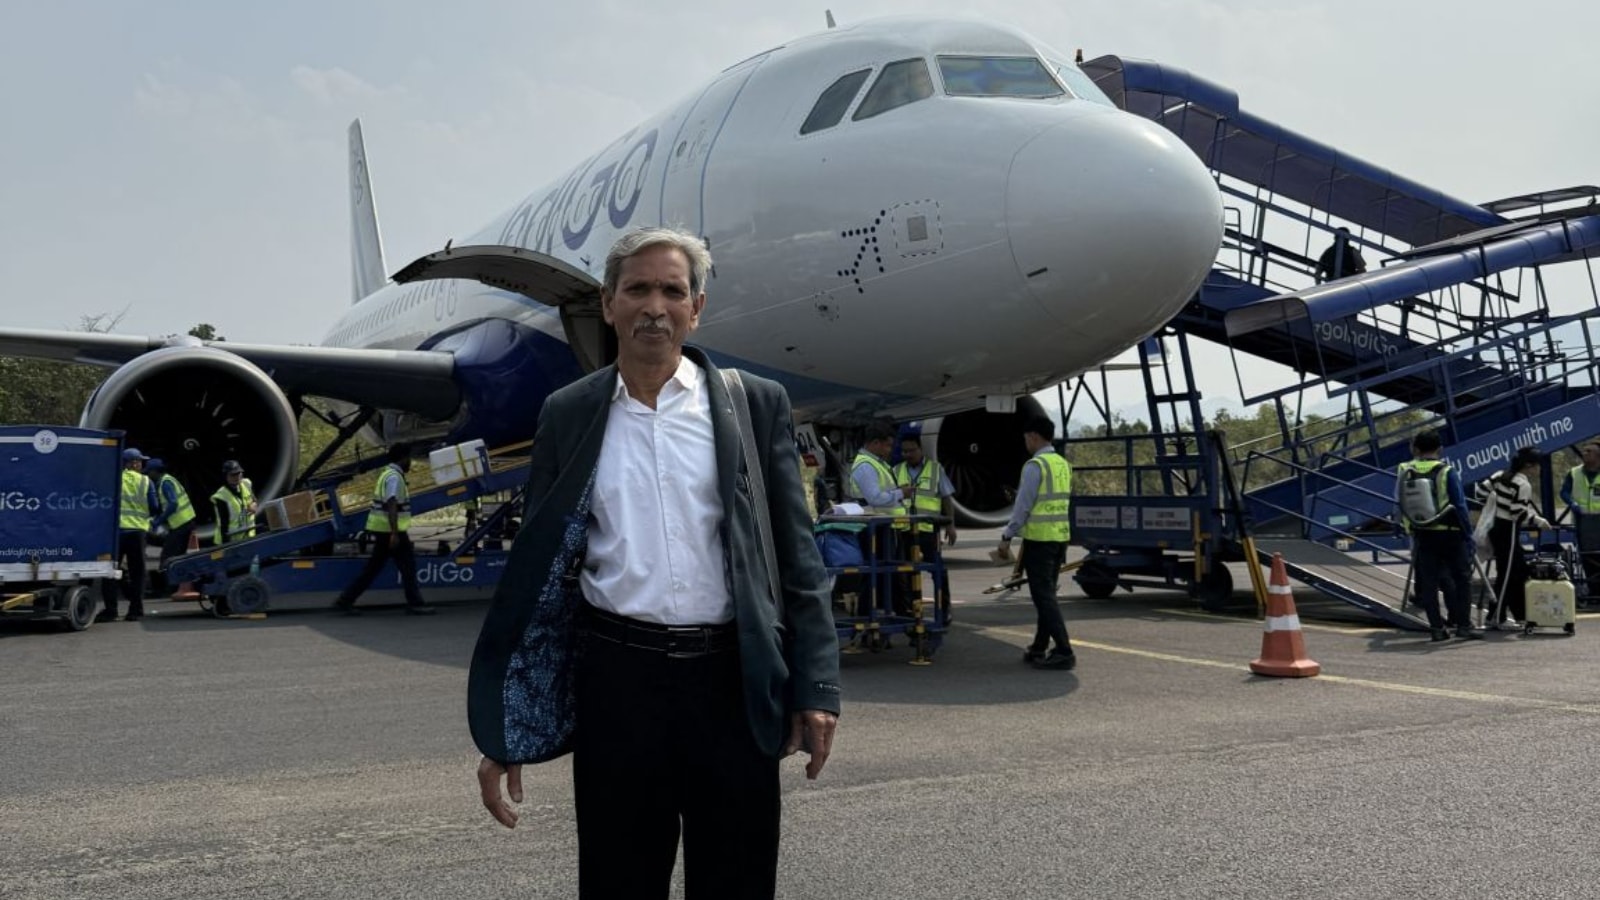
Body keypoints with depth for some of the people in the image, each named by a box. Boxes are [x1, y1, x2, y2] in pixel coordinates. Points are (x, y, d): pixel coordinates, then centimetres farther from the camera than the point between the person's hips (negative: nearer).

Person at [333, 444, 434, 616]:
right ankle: (414, 604, 6)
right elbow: (391, 505, -25)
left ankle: (345, 601, 9)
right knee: (408, 565, 0)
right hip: (390, 530, -10)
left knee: (373, 567, 11)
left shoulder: (387, 474, 17)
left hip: (381, 530, 10)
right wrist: (394, 533, -30)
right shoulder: (394, 477, -15)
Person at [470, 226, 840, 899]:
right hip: (616, 677, 1)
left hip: (733, 680, 0)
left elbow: (797, 558, 3)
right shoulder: (569, 414, 6)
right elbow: (534, 570, 8)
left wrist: (815, 687, -5)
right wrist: (502, 734, 5)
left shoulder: (756, 405, 3)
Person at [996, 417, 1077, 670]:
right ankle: (1039, 648, 23)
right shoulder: (1063, 464, 11)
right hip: (1061, 536, 8)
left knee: (1043, 596, -4)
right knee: (1047, 594, 15)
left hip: (1039, 538, -8)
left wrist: (1007, 537, -7)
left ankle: (1064, 651, -8)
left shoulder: (1035, 465, -13)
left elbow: (1023, 506, -14)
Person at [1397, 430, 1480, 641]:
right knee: (1462, 578, 8)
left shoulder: (1404, 471, 0)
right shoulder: (1446, 471, -10)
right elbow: (1459, 505, -8)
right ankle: (1463, 625, 6)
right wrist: (1468, 534, -1)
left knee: (1428, 582, 8)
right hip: (1449, 534, -3)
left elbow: (1400, 504, 7)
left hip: (1421, 535, 3)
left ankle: (1437, 628, 9)